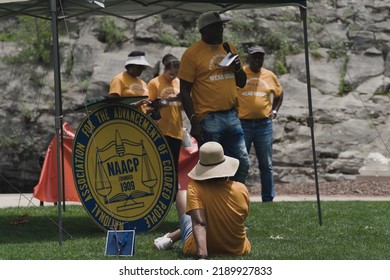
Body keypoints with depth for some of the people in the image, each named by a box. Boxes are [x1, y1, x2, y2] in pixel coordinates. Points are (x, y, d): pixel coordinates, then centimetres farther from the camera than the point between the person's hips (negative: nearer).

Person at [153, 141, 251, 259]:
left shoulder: (195, 188, -22)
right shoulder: (241, 189, -13)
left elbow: (199, 222, -33)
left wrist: (202, 255, -41)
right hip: (238, 250, 2)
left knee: (182, 193, 19)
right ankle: (174, 236, 41)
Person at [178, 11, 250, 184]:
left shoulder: (229, 49, 12)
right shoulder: (192, 54, -7)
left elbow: (242, 83, 21)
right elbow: (184, 91, -8)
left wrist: (237, 67, -1)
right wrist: (194, 121, -16)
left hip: (232, 116, 6)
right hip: (209, 119, -6)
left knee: (242, 163, 6)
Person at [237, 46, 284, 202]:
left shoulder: (270, 76, 7)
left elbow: (279, 94, 22)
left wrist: (274, 110, 8)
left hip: (264, 124, 2)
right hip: (243, 124, -2)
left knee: (266, 165, 7)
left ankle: (268, 199, 14)